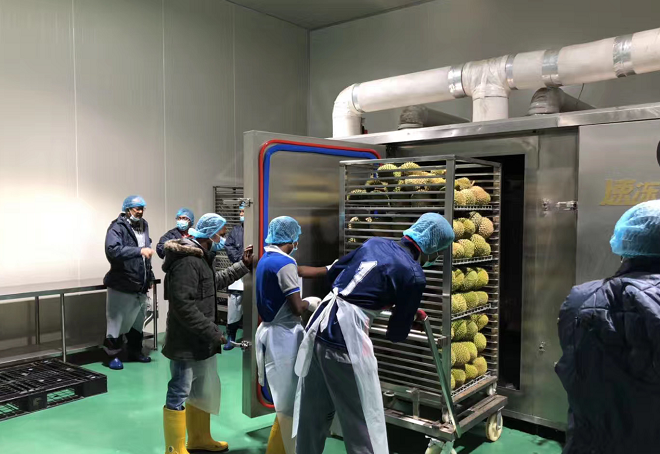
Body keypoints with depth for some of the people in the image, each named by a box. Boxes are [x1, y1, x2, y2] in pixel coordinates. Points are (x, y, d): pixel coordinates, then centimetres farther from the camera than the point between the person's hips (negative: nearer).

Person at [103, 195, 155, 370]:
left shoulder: (143, 226, 11)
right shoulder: (117, 228, -12)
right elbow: (113, 250, -29)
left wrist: (149, 277, 16)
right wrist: (139, 250, -35)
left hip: (140, 285, 7)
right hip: (121, 285, -7)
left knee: (138, 320, 16)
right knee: (117, 320, 3)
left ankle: (135, 351, 30)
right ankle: (113, 355, 15)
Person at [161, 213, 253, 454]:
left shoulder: (200, 258, 13)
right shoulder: (187, 261, -22)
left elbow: (215, 282, 29)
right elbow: (183, 306, -29)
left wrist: (243, 265, 26)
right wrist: (213, 332, -25)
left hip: (200, 341, 11)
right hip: (187, 342, -11)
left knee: (202, 391, 22)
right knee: (179, 395, 2)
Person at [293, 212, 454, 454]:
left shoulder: (375, 242, 11)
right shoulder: (414, 274, -7)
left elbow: (333, 272, 20)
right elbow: (397, 334, 0)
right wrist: (409, 315, 20)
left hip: (319, 325, 7)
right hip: (347, 338, -7)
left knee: (312, 413, 20)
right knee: (362, 422, 6)